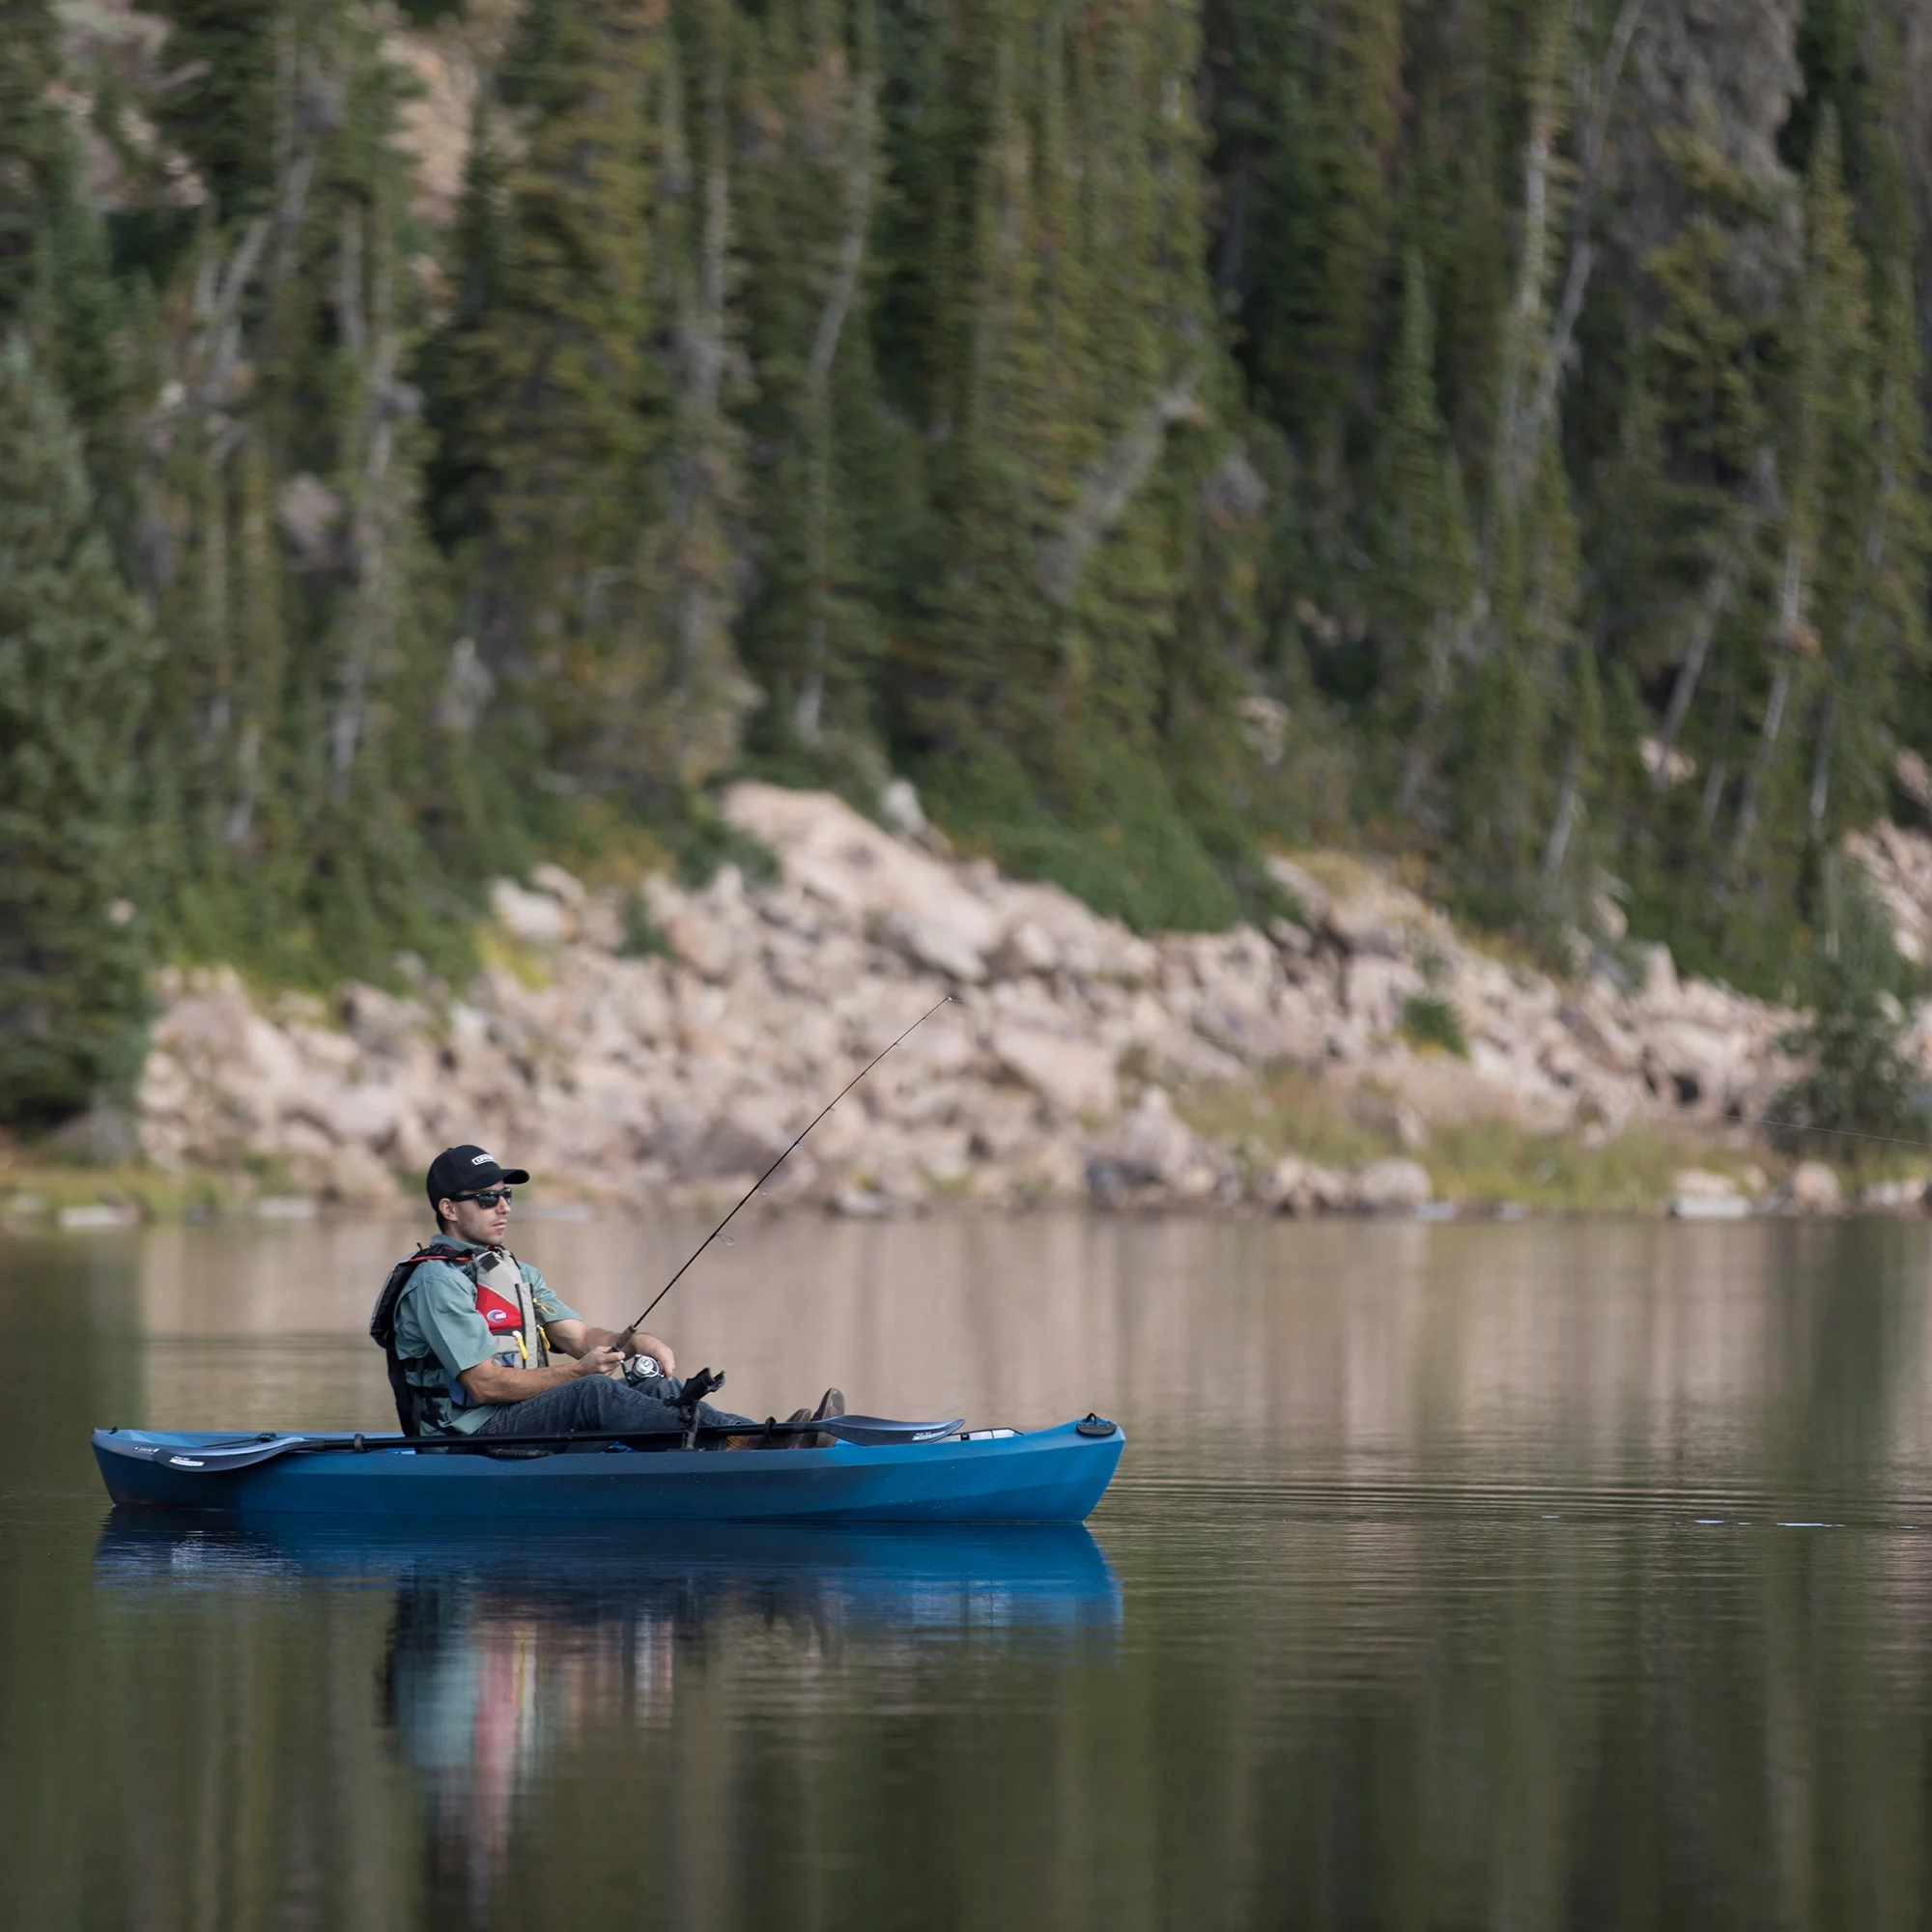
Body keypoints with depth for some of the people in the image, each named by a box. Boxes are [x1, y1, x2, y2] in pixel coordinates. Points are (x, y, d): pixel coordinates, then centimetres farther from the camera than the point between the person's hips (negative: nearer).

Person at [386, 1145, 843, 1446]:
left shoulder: (515, 1272, 23)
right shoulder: (437, 1280, -8)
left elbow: (578, 1334, 13)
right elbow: (484, 1383, -16)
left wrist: (633, 1343, -8)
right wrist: (576, 1372, -15)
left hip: (528, 1425, 9)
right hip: (474, 1437, -9)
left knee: (654, 1384, -10)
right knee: (592, 1392, -32)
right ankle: (749, 1448, -45)